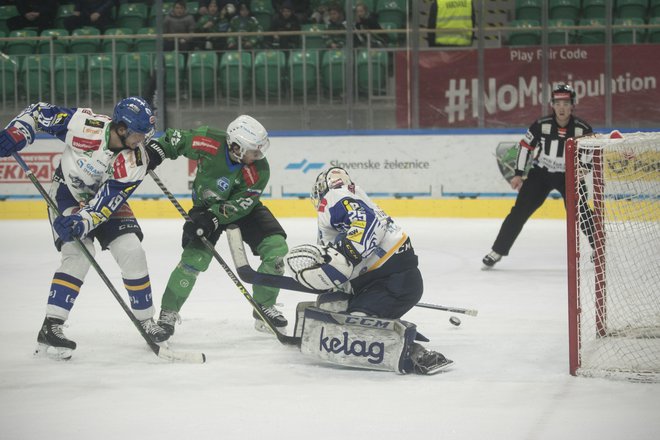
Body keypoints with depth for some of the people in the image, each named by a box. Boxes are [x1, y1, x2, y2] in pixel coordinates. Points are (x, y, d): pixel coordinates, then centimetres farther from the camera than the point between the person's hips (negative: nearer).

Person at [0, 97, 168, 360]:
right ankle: (50, 328, -24)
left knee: (132, 252, -9)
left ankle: (146, 321, 10)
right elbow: (40, 112, -16)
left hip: (105, 197, 3)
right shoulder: (84, 124, -29)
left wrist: (84, 220, -42)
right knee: (79, 252, -23)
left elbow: (108, 200, -27)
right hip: (67, 193, -3)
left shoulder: (135, 162, -23)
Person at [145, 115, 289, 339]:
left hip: (243, 209, 2)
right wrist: (156, 150, -24)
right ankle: (168, 312, -1)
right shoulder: (210, 143, -29)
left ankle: (265, 307, 6)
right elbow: (175, 139, -11)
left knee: (277, 249, -12)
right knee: (195, 258, -20)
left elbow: (239, 205, -25)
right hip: (207, 205, -2)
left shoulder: (259, 170, -26)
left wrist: (213, 218, -36)